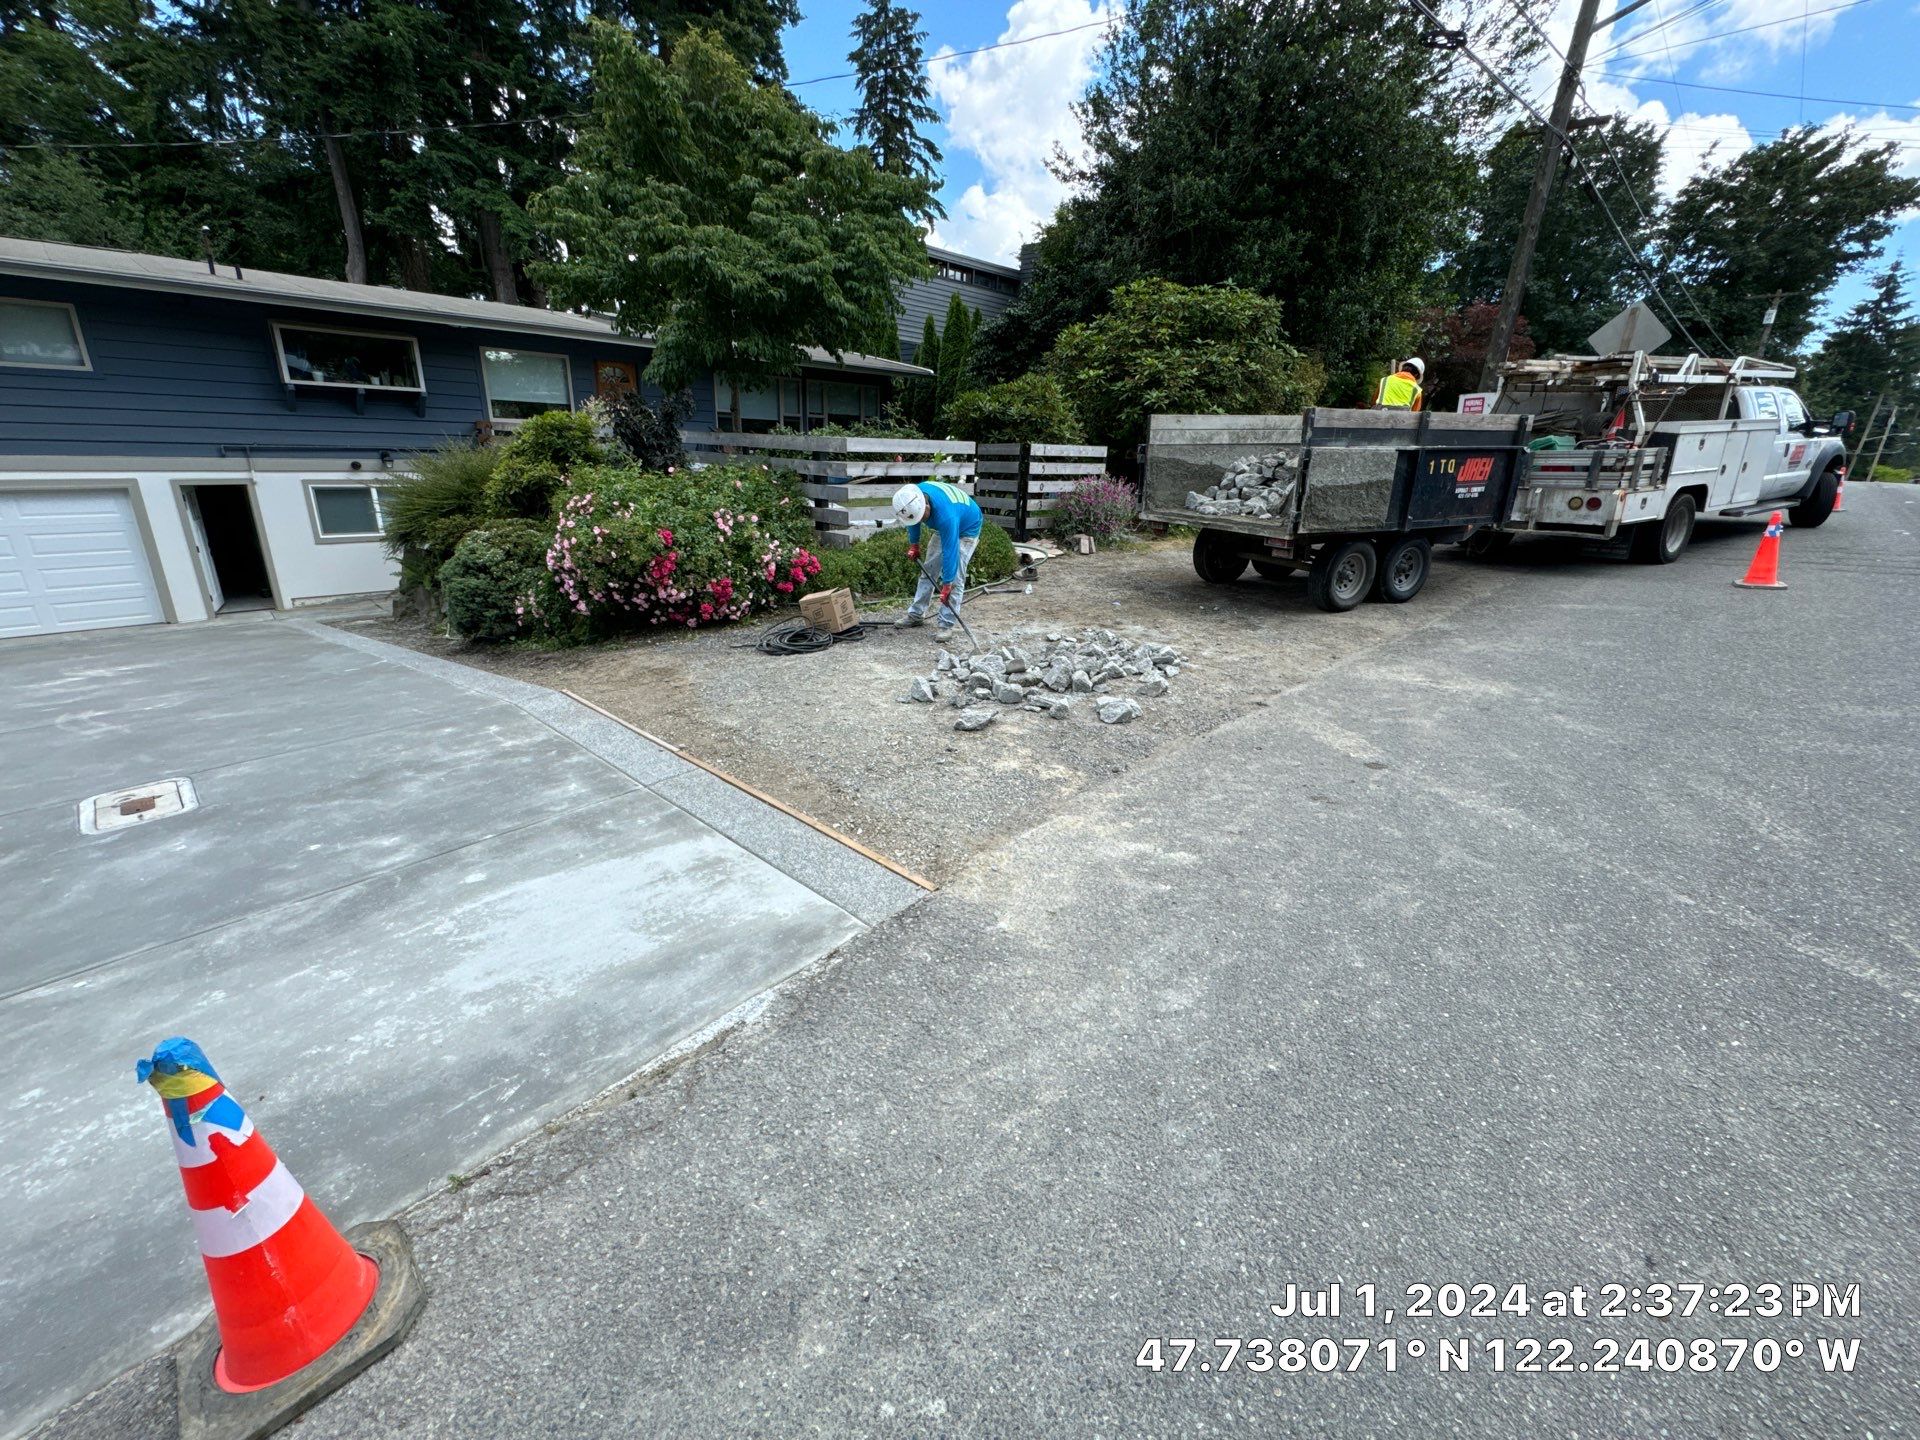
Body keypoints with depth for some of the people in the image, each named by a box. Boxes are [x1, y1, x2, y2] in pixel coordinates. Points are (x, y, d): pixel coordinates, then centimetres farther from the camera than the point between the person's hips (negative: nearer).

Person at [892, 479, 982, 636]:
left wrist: (946, 585, -35)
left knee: (955, 577, -15)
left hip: (967, 529, -7)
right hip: (943, 528, 7)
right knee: (928, 570, 9)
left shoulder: (946, 515, -45)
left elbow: (949, 551, -40)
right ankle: (916, 614, 18)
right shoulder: (914, 496, -25)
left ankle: (946, 624, -10)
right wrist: (913, 544, 4)